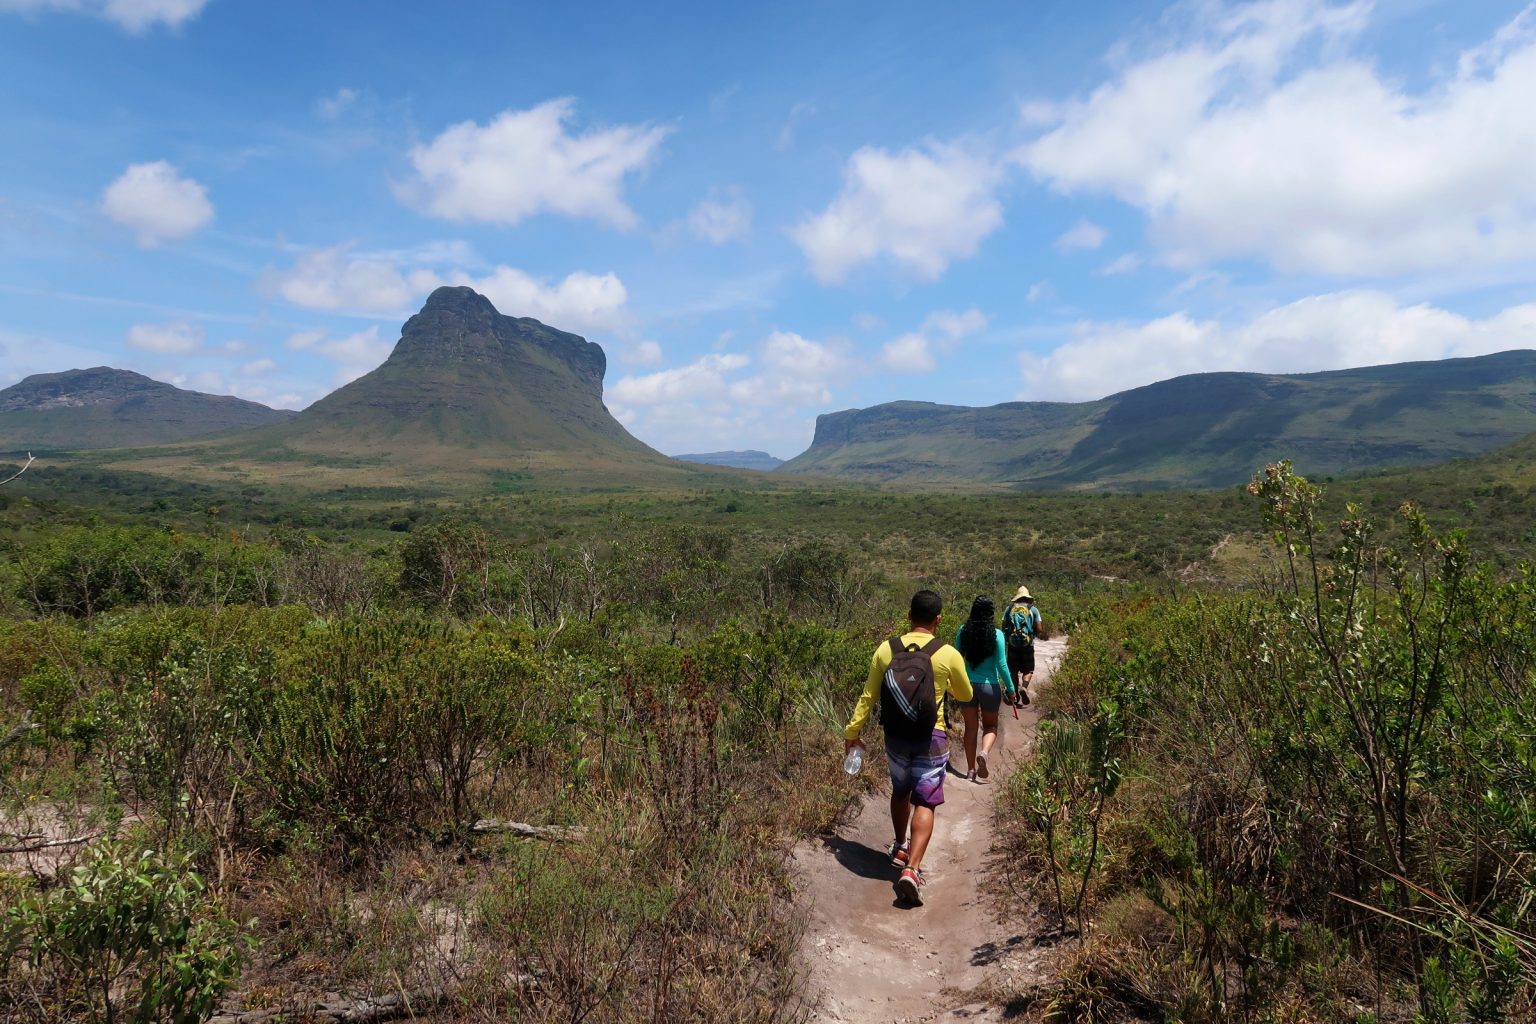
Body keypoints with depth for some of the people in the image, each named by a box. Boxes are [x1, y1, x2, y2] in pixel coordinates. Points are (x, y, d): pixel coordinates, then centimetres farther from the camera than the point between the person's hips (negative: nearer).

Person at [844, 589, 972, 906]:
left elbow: (868, 696, -2)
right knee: (925, 803, 2)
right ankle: (911, 869, -11)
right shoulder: (948, 654, -11)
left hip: (895, 736, 3)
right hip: (931, 738, -3)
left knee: (900, 792, 24)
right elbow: (965, 695, 5)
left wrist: (852, 732, 7)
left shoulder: (886, 649, -6)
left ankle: (900, 848, 41)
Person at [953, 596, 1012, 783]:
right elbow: (1001, 665, -10)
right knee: (990, 725, 17)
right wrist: (1010, 688, 1)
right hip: (989, 686, -2)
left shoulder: (962, 631, -4)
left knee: (970, 727, 14)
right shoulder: (996, 634, -11)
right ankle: (984, 752, -12)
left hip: (967, 684, 2)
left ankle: (971, 769, 17)